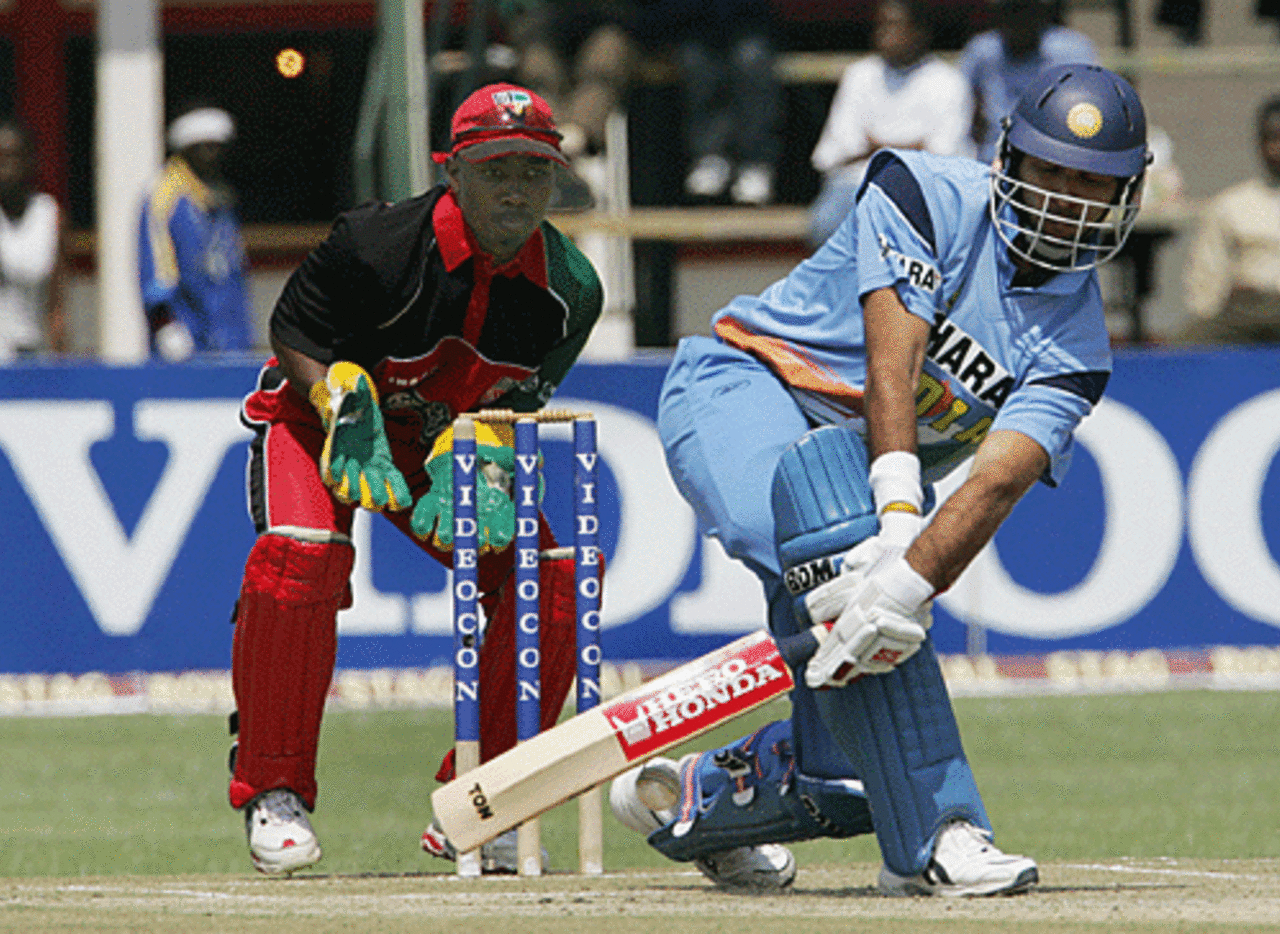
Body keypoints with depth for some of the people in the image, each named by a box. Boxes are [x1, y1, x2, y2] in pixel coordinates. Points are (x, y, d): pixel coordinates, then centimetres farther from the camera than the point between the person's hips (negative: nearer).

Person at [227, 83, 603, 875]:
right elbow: (294, 337, -15)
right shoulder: (378, 246, -28)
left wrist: (474, 451, -23)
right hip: (317, 413, -4)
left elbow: (520, 395, -3)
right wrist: (348, 405, -31)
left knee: (551, 572, -13)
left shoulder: (570, 290, -15)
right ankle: (275, 794, -15)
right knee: (300, 558, -32)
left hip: (447, 440, 4)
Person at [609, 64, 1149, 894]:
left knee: (847, 780, -4)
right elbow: (891, 353, -25)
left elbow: (998, 481, -22)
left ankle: (686, 800, 27)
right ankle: (931, 839, -38)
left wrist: (912, 580, -41)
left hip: (871, 476, 6)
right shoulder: (931, 196, -13)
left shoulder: (1075, 346, -5)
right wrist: (900, 520, -38)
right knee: (853, 564, -38)